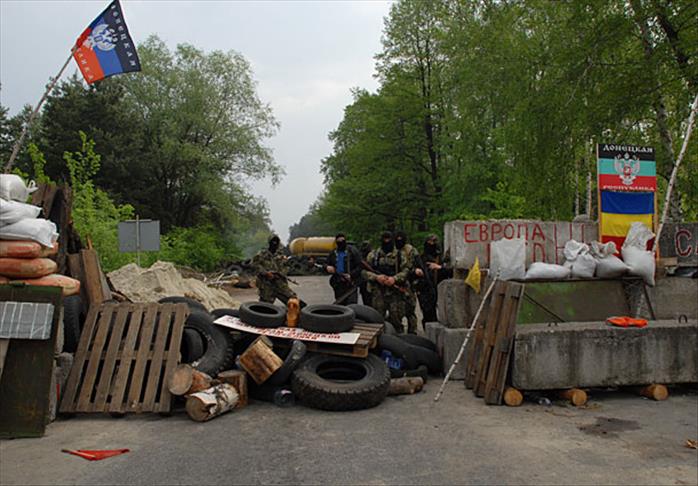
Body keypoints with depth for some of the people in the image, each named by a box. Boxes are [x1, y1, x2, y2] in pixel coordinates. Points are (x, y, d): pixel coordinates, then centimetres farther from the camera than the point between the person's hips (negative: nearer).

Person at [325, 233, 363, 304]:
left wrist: (351, 275, -19)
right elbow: (327, 265, 20)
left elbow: (359, 266, -5)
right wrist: (327, 267, -6)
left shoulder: (353, 251, -2)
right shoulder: (333, 253, 14)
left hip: (351, 283, -5)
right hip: (338, 284, 5)